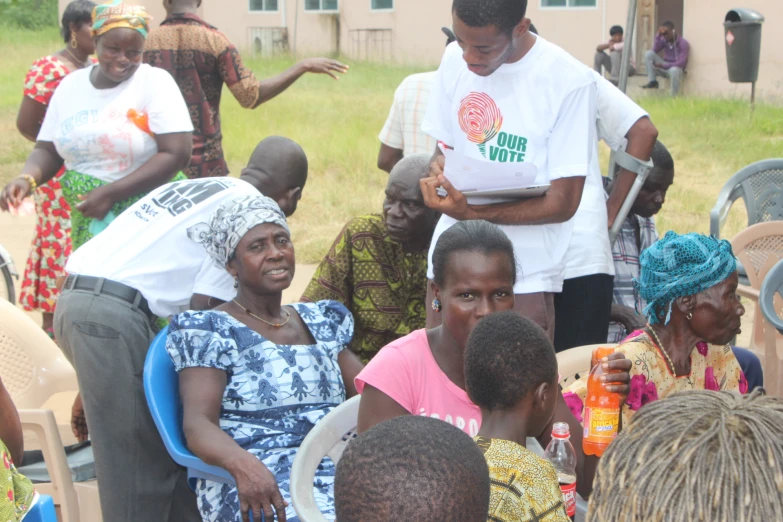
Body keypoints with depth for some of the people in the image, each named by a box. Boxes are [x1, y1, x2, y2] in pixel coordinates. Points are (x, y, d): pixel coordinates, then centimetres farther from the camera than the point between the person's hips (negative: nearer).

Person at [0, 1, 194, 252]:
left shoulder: (155, 82, -7)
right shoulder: (70, 85, 7)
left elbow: (177, 154, -15)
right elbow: (47, 150, 12)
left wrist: (110, 193, -19)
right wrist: (27, 178, -12)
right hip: (87, 226, 4)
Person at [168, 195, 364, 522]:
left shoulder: (322, 323, 22)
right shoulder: (208, 331, 4)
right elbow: (197, 423, -9)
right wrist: (244, 464, -31)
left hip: (339, 468, 5)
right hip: (254, 483, -5)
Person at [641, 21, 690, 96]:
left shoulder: (683, 43, -18)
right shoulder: (664, 40, -3)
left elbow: (681, 63, -24)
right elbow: (655, 51, -13)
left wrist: (663, 65, -27)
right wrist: (658, 36, -21)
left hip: (676, 68, -5)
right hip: (664, 67, 5)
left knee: (674, 70, -43)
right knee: (649, 53, -15)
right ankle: (652, 81, -17)